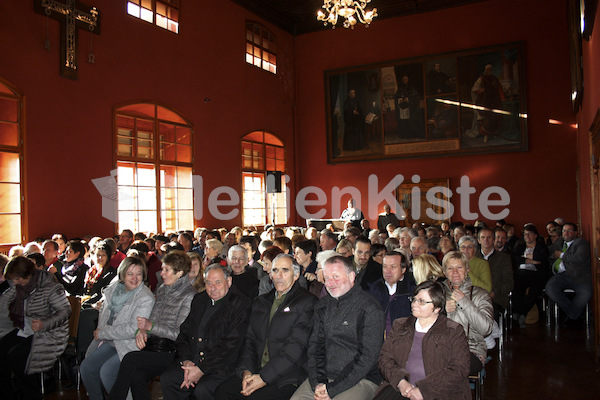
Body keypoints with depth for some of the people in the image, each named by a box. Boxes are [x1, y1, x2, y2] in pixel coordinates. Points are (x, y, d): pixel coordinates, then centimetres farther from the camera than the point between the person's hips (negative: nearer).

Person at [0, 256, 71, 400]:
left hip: (49, 334, -7)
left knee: (15, 356, -22)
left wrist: (44, 324, -32)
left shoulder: (50, 287, -16)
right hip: (25, 331, 7)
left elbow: (65, 310, -19)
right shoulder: (19, 286, 7)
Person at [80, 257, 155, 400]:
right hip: (110, 342, 7)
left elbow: (133, 329, -23)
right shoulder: (113, 288, 4)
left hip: (131, 345, -7)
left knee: (106, 371, -22)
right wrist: (100, 330, 2)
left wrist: (103, 333, -16)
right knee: (86, 368, 0)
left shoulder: (146, 299, -18)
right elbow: (104, 310, 21)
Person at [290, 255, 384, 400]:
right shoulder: (323, 306, 10)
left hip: (361, 379, -4)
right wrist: (317, 383, -6)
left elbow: (367, 357, -12)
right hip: (323, 376, 5)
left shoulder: (370, 309, -8)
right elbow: (315, 346, 10)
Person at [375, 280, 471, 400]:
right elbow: (385, 358, 11)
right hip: (401, 390, 3)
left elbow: (459, 370, -4)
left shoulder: (454, 331, 7)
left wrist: (423, 389, -13)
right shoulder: (400, 326, 18)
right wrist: (400, 381, -8)